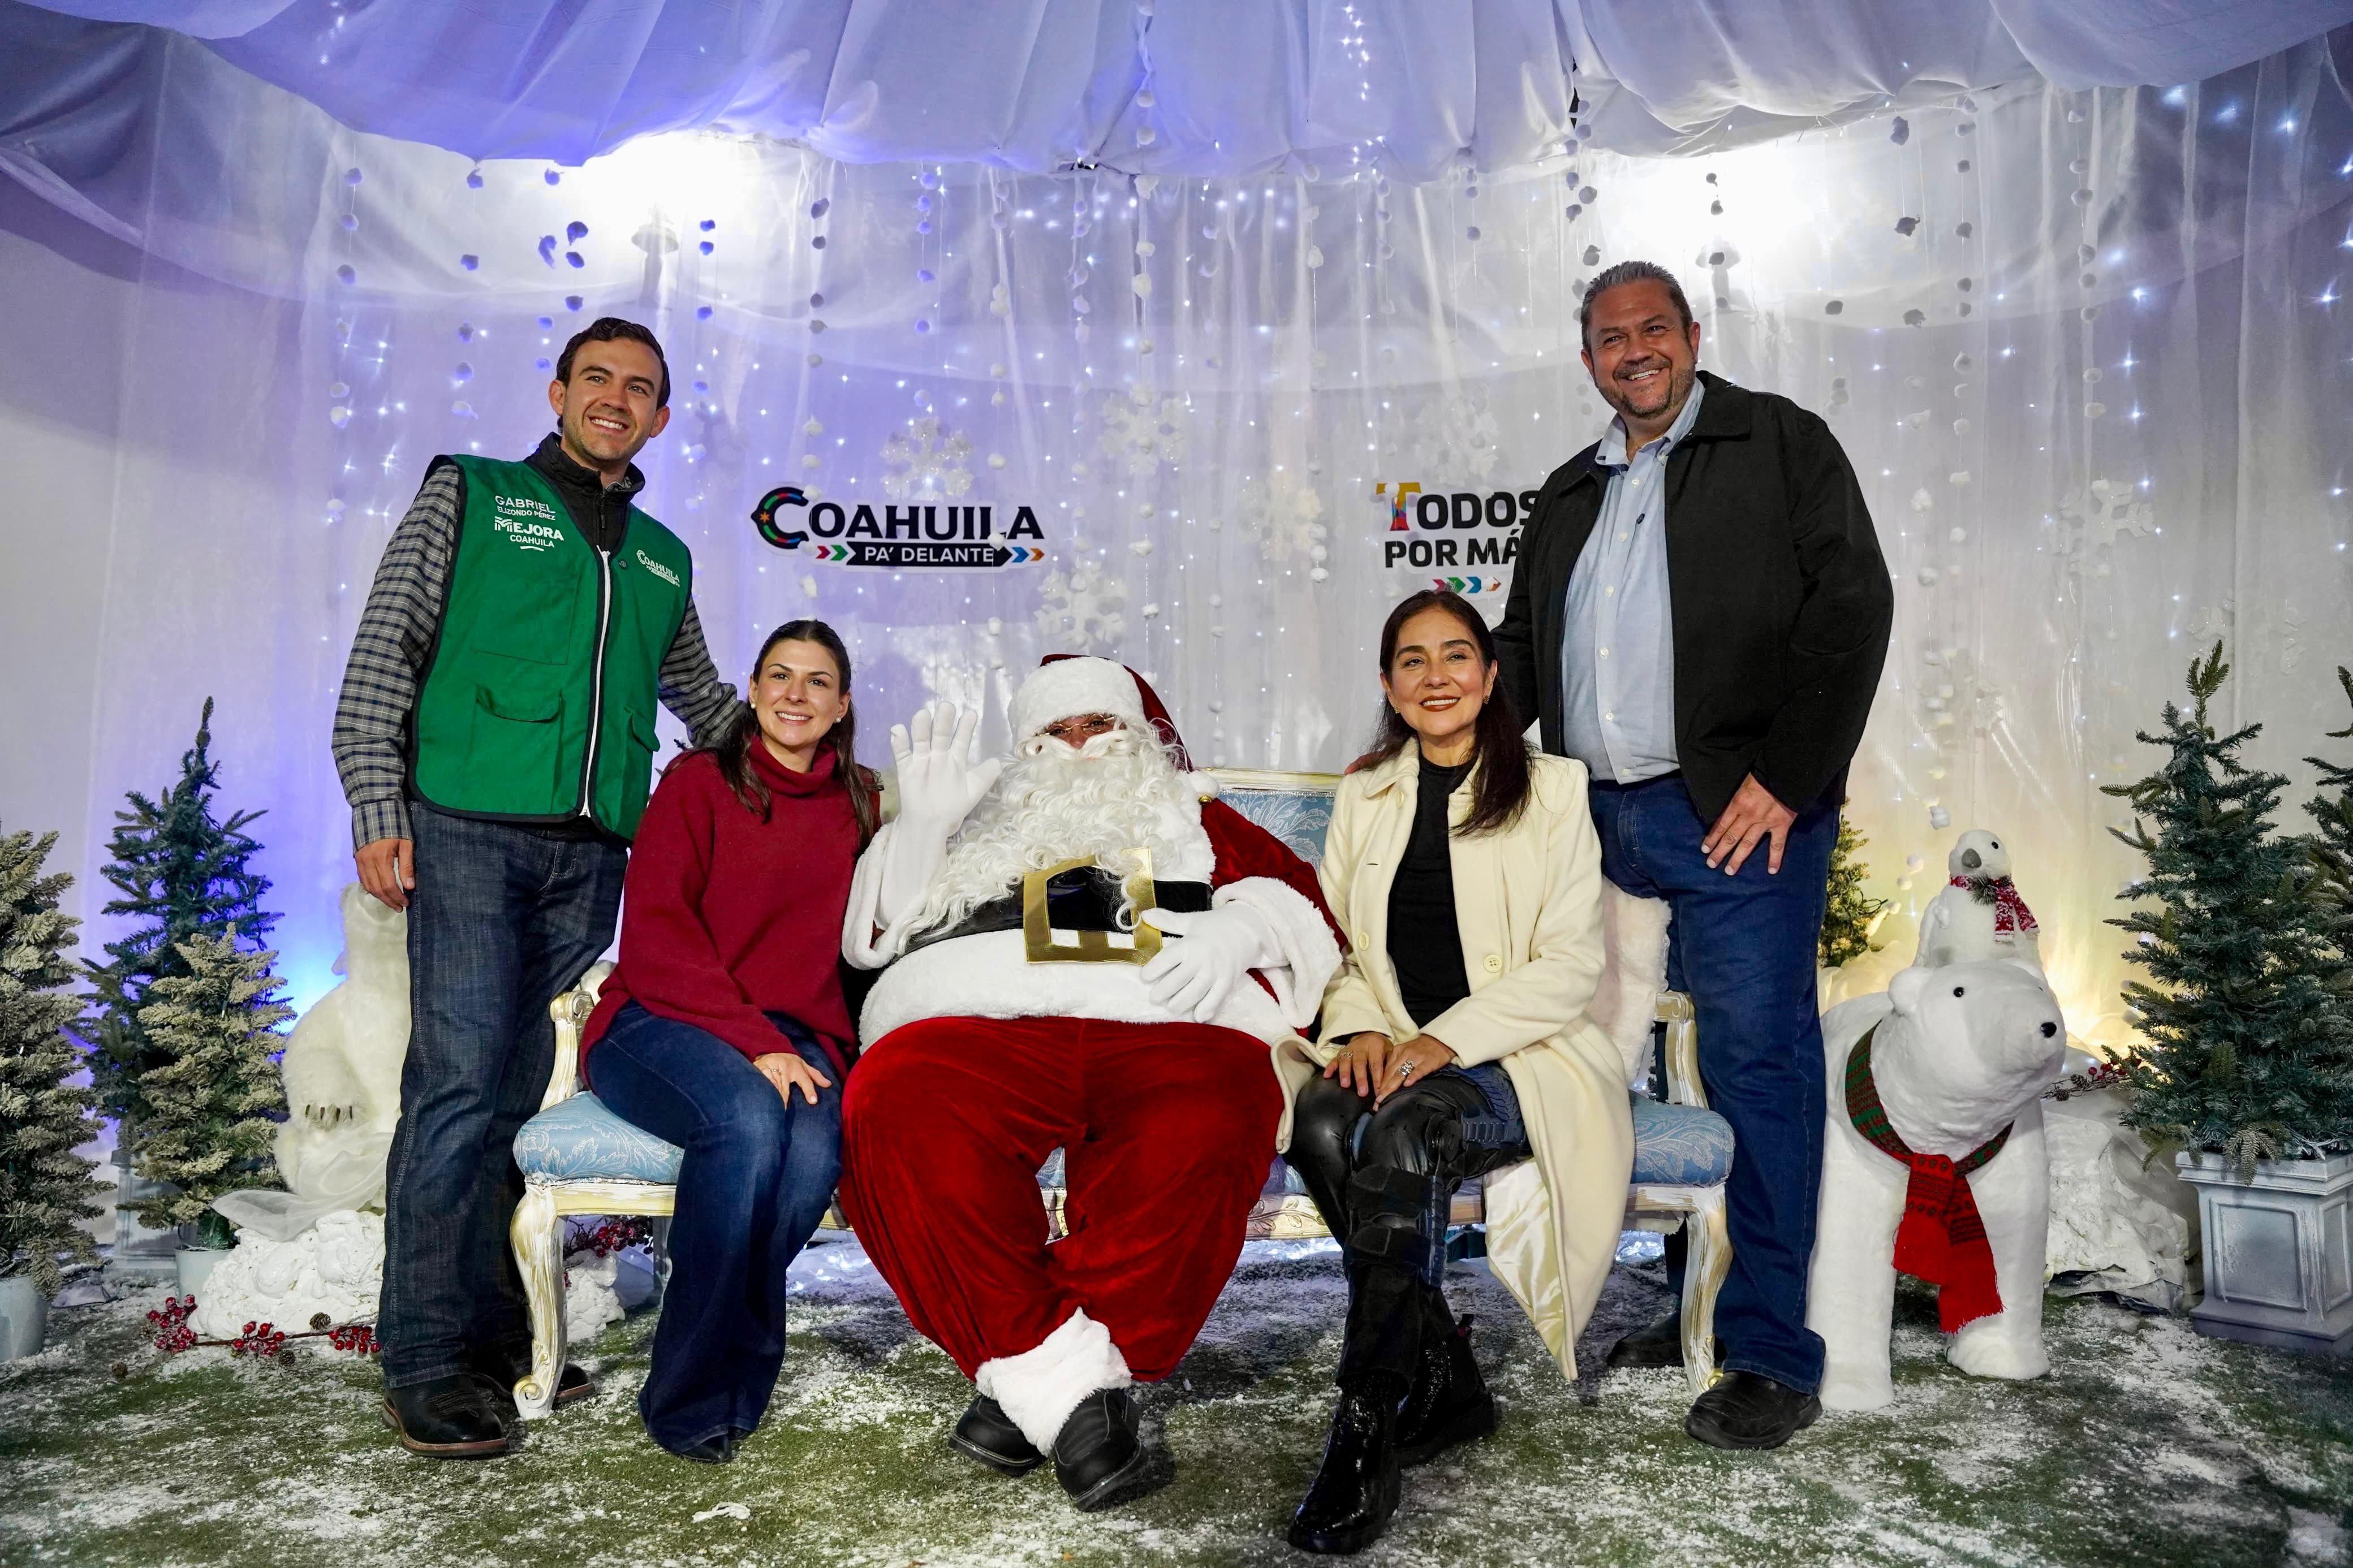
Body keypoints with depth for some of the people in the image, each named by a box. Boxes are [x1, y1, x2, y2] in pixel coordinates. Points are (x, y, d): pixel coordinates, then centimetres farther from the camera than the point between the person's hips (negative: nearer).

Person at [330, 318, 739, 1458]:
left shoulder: (662, 560, 23)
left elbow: (703, 700, 35)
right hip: (468, 829, -3)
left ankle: (498, 1338, 11)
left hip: (591, 852, 4)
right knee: (462, 1081, -10)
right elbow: (384, 651, 4)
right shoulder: (469, 496, 12)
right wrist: (377, 807, -6)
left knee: (526, 1089, 4)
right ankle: (428, 1362, -3)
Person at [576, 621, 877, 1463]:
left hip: (795, 1040, 3)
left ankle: (731, 1388, -13)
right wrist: (755, 1044, -18)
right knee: (749, 1119, -35)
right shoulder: (698, 783, 3)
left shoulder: (858, 809, 15)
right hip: (660, 1024, -3)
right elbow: (655, 936, -7)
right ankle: (689, 1397, -18)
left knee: (818, 1145, -31)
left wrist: (821, 1048, -1)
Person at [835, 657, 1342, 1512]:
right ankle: (1063, 1381, -25)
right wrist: (920, 825, 10)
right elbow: (874, 936, 25)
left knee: (1210, 1126, -36)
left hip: (1169, 1024, -1)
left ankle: (1028, 1379, -23)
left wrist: (1236, 930, -5)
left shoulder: (1196, 817, 34)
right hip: (977, 1024, 1)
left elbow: (1299, 902, 17)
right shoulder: (981, 821, 36)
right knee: (897, 1108, -33)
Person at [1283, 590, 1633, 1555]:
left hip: (1518, 1060, -3)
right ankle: (1445, 1381, -17)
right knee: (1322, 1126, -30)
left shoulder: (1552, 791, 4)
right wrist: (1358, 1026, -9)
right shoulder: (1363, 799, 16)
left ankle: (1366, 1432, -29)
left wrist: (1447, 1040, -17)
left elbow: (1569, 966, -5)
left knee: (1405, 1129, -35)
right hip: (1393, 1056, 4)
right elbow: (1333, 946, 13)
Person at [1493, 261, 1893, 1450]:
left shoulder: (1778, 443, 4)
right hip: (1606, 820, 6)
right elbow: (1523, 646, 25)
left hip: (1737, 815, -5)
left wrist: (1785, 778, -13)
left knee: (1756, 1065, -5)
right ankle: (1672, 1307, 23)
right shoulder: (1571, 494, 21)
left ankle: (1768, 1354, 5)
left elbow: (1852, 603, -6)